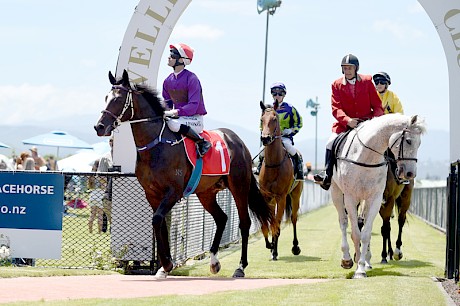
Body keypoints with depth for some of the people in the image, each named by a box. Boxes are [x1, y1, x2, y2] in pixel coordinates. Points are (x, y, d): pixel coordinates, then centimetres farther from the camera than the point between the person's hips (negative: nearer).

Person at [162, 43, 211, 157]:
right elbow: (167, 102, 18)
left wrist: (176, 112, -32)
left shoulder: (191, 79, -15)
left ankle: (202, 142, -20)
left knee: (173, 124, -36)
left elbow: (193, 106, -21)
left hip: (194, 119, -7)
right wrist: (162, 112, -5)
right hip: (179, 117, 7)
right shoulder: (168, 80, 8)